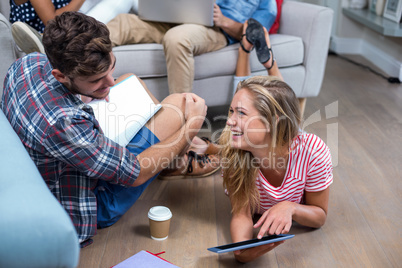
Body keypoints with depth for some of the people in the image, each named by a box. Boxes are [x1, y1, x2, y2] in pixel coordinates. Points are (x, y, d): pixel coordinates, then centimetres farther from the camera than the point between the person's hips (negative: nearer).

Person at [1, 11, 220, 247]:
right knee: (177, 103, -8)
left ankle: (182, 145, 35)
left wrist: (87, 95, -4)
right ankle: (184, 163, 26)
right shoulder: (64, 122, -41)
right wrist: (192, 125, -17)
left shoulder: (28, 63, -15)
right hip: (97, 206, -8)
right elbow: (134, 173, -27)